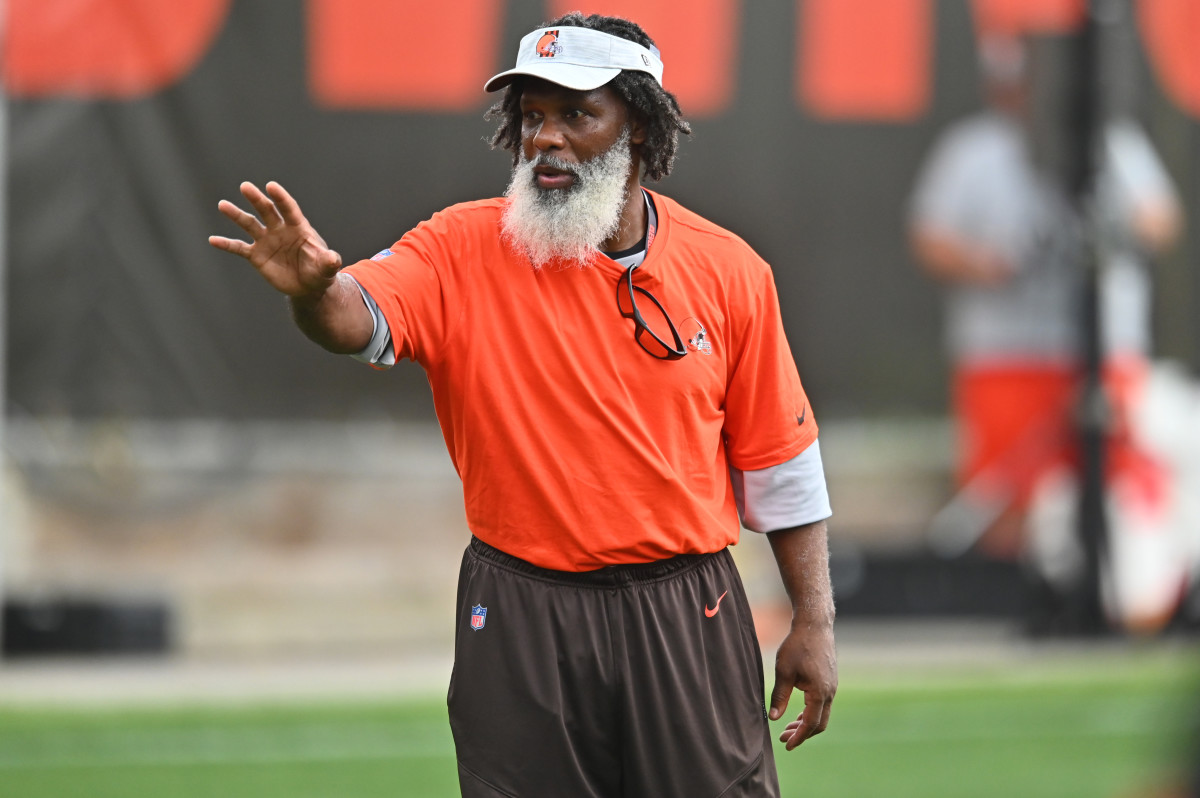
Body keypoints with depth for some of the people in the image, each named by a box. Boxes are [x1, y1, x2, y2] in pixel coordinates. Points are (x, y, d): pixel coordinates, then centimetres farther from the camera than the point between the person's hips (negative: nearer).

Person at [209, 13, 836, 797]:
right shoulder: (466, 249, -3)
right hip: (522, 626, -1)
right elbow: (365, 315, -21)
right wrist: (315, 290, -45)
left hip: (688, 617, 1)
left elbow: (778, 457, 6)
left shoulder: (724, 268, 1)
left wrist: (813, 622, 5)